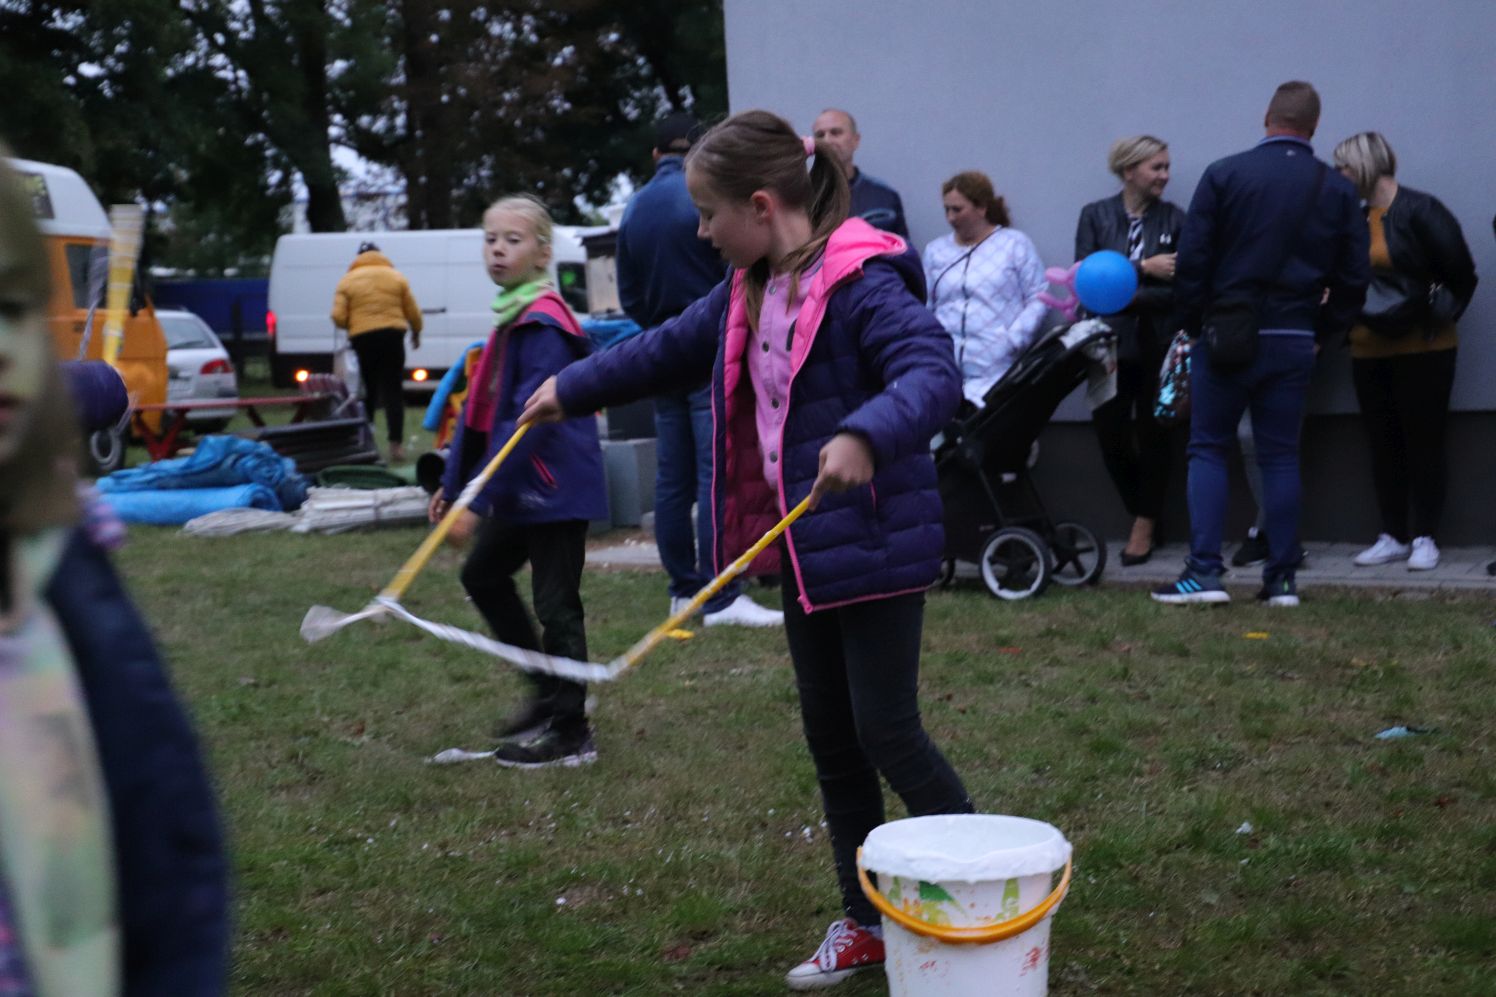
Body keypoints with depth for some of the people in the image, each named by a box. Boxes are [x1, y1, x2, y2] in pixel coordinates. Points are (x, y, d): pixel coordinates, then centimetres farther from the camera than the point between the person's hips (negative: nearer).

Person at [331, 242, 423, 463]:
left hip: (362, 338, 0)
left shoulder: (347, 281, 5)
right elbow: (413, 312, 8)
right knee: (393, 391, 1)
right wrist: (416, 333, 26)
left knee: (366, 392, 11)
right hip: (392, 336, 0)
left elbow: (338, 317, -3)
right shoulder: (396, 277, 8)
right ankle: (396, 445, -8)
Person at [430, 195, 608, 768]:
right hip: (522, 491, 10)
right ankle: (549, 692, 29)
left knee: (555, 604, -4)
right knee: (482, 574, 19)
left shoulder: (543, 324, -18)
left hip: (556, 486, -10)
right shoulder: (509, 319, 12)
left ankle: (570, 733, 7)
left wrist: (478, 500, -24)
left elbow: (528, 421, -24)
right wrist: (454, 485, 17)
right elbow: (480, 408, 17)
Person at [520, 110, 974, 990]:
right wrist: (571, 389, 32)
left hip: (875, 546, -9)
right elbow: (671, 348, 24)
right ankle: (865, 922, 27)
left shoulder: (862, 284, -19)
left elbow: (935, 373, -32)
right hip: (801, 549, 9)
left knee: (886, 731, -4)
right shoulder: (749, 293, 9)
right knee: (831, 736, 14)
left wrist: (865, 436, -50)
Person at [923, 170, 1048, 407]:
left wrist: (1012, 340, -9)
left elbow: (1038, 298, 3)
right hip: (942, 371, 2)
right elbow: (922, 308, 16)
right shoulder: (935, 250, 19)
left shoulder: (1015, 243, 8)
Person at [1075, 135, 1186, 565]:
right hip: (1110, 344, 0)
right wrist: (1144, 268, -14)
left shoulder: (1173, 219, 4)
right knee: (1110, 435, -2)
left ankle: (1145, 525, 12)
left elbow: (1179, 289, -4)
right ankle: (1143, 513, 18)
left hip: (1157, 345, 0)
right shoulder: (1095, 216, 5)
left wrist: (1126, 295, -17)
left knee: (1153, 434, 1)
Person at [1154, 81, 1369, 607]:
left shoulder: (1224, 174, -4)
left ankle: (1204, 571, -4)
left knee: (1208, 450, 4)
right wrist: (1322, 330, 16)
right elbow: (1353, 277, 6)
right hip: (1295, 342, 3)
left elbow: (1191, 261, -6)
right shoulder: (1338, 189, 5)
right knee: (1281, 456, 8)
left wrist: (1194, 323, 4)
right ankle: (1282, 578, 8)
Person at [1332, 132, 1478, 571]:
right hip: (1370, 351, 6)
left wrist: (1438, 314, -15)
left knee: (1423, 441, 0)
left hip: (1422, 349, -6)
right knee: (1383, 444, 8)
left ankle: (1425, 538, 6)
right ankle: (1393, 536, 15)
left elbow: (1461, 275, -9)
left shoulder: (1420, 211, -10)